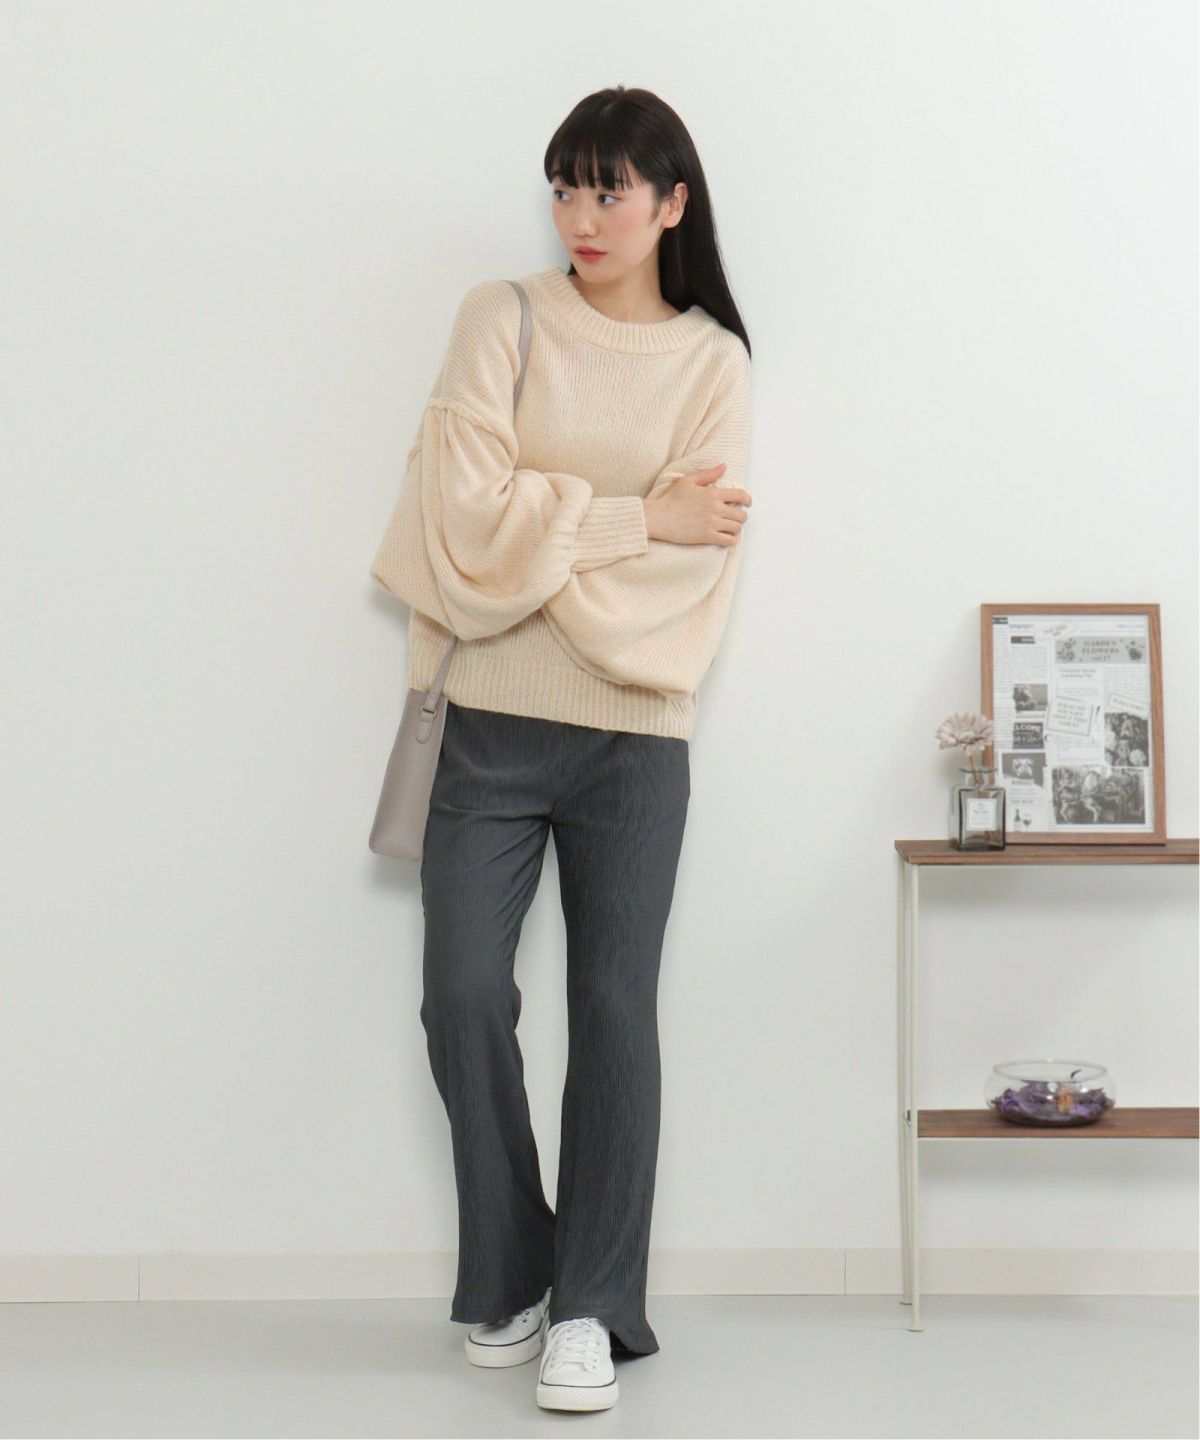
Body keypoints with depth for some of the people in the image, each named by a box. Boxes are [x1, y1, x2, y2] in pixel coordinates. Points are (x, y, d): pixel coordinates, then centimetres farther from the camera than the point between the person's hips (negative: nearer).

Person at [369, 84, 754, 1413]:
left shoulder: (712, 360, 7)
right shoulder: (502, 320, 5)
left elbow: (696, 552, -5)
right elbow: (475, 510, -7)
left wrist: (537, 536, -10)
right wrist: (636, 518, -8)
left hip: (632, 732, 0)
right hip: (492, 722, 0)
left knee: (615, 1009, 1)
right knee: (463, 995, -3)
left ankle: (591, 1305, 13)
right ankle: (508, 1277, 18)